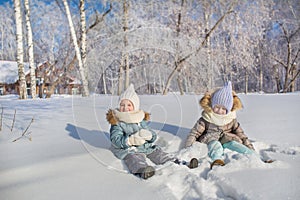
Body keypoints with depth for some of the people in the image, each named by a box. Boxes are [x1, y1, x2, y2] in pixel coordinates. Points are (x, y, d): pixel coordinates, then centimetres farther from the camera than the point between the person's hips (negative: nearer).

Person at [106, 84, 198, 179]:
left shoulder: (141, 120, 14)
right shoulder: (117, 123, -2)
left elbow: (153, 135, 12)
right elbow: (116, 141, -14)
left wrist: (149, 135, -15)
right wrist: (132, 140, -28)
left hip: (146, 146, 6)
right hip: (129, 150, -6)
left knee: (159, 154, -8)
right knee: (136, 159, -34)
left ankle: (182, 164, -13)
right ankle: (142, 171, -65)